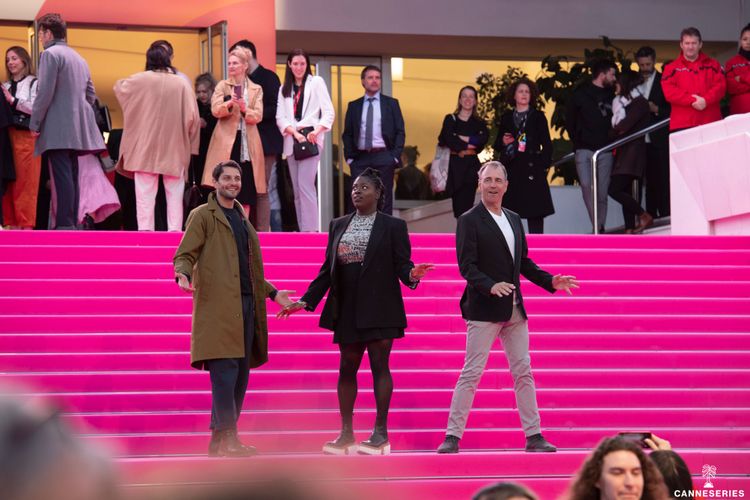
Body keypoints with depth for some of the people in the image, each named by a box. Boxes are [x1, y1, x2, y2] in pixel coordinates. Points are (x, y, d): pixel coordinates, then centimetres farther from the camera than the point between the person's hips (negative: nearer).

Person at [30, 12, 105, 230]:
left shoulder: (50, 54, -7)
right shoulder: (79, 58, 20)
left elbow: (45, 93, -14)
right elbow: (91, 95, 21)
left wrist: (34, 123, -9)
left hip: (58, 130, -8)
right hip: (77, 129, 8)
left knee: (62, 177, -12)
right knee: (71, 177, 9)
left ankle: (64, 225, -16)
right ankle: (72, 224, 9)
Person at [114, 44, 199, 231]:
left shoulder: (140, 80, -4)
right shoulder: (181, 83, -5)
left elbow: (119, 87, 15)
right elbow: (192, 117, -6)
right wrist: (185, 139, 6)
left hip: (145, 147, -1)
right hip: (175, 148, 1)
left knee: (145, 192, 0)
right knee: (174, 193, 5)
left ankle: (145, 229, -6)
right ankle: (174, 229, 0)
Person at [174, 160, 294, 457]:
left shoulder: (242, 220, 24)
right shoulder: (203, 216, 2)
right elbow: (184, 255, -5)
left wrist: (272, 293, 25)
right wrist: (183, 275, -25)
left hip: (246, 305, 8)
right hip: (218, 304, -8)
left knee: (240, 373, 6)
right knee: (225, 368, -15)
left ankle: (218, 440, 12)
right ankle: (228, 437, -17)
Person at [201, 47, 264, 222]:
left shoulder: (256, 89, 10)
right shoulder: (222, 86, 7)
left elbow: (258, 116, -1)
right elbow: (215, 110, -6)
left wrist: (245, 109, -21)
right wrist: (229, 104, -26)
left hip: (247, 143, 2)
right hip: (227, 141, -1)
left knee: (246, 189, 1)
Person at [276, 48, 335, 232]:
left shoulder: (316, 82, 7)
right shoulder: (284, 89, 17)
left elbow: (329, 112, 0)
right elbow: (280, 117, 8)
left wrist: (316, 131, -16)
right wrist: (295, 133, -10)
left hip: (311, 139, -5)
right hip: (292, 141, 5)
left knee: (305, 185, -18)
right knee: (297, 190, 3)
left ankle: (310, 230, -21)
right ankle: (302, 230, 4)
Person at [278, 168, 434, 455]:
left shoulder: (393, 226, 2)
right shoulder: (338, 226, 15)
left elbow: (402, 264, -4)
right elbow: (327, 269, 15)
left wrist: (411, 274, -28)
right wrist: (306, 301, 9)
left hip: (378, 309, -5)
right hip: (347, 309, 5)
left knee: (379, 365, -5)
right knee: (347, 368, 6)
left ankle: (381, 432, -2)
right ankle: (346, 434, 10)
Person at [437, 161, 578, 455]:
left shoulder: (514, 220, 16)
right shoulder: (469, 221, -5)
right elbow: (466, 265, -14)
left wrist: (550, 281, 8)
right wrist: (491, 286, -28)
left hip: (514, 309, 7)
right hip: (484, 309, -7)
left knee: (523, 372, 7)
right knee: (472, 373, -7)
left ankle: (533, 436, 11)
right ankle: (453, 436, -4)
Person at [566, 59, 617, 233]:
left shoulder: (611, 96, 13)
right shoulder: (581, 94, 6)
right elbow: (570, 121, 10)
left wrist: (611, 142, 6)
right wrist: (578, 142, 5)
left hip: (605, 150, 2)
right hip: (584, 150, -2)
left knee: (602, 192, -1)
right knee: (587, 186, -18)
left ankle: (600, 228, 4)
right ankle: (597, 227, -17)